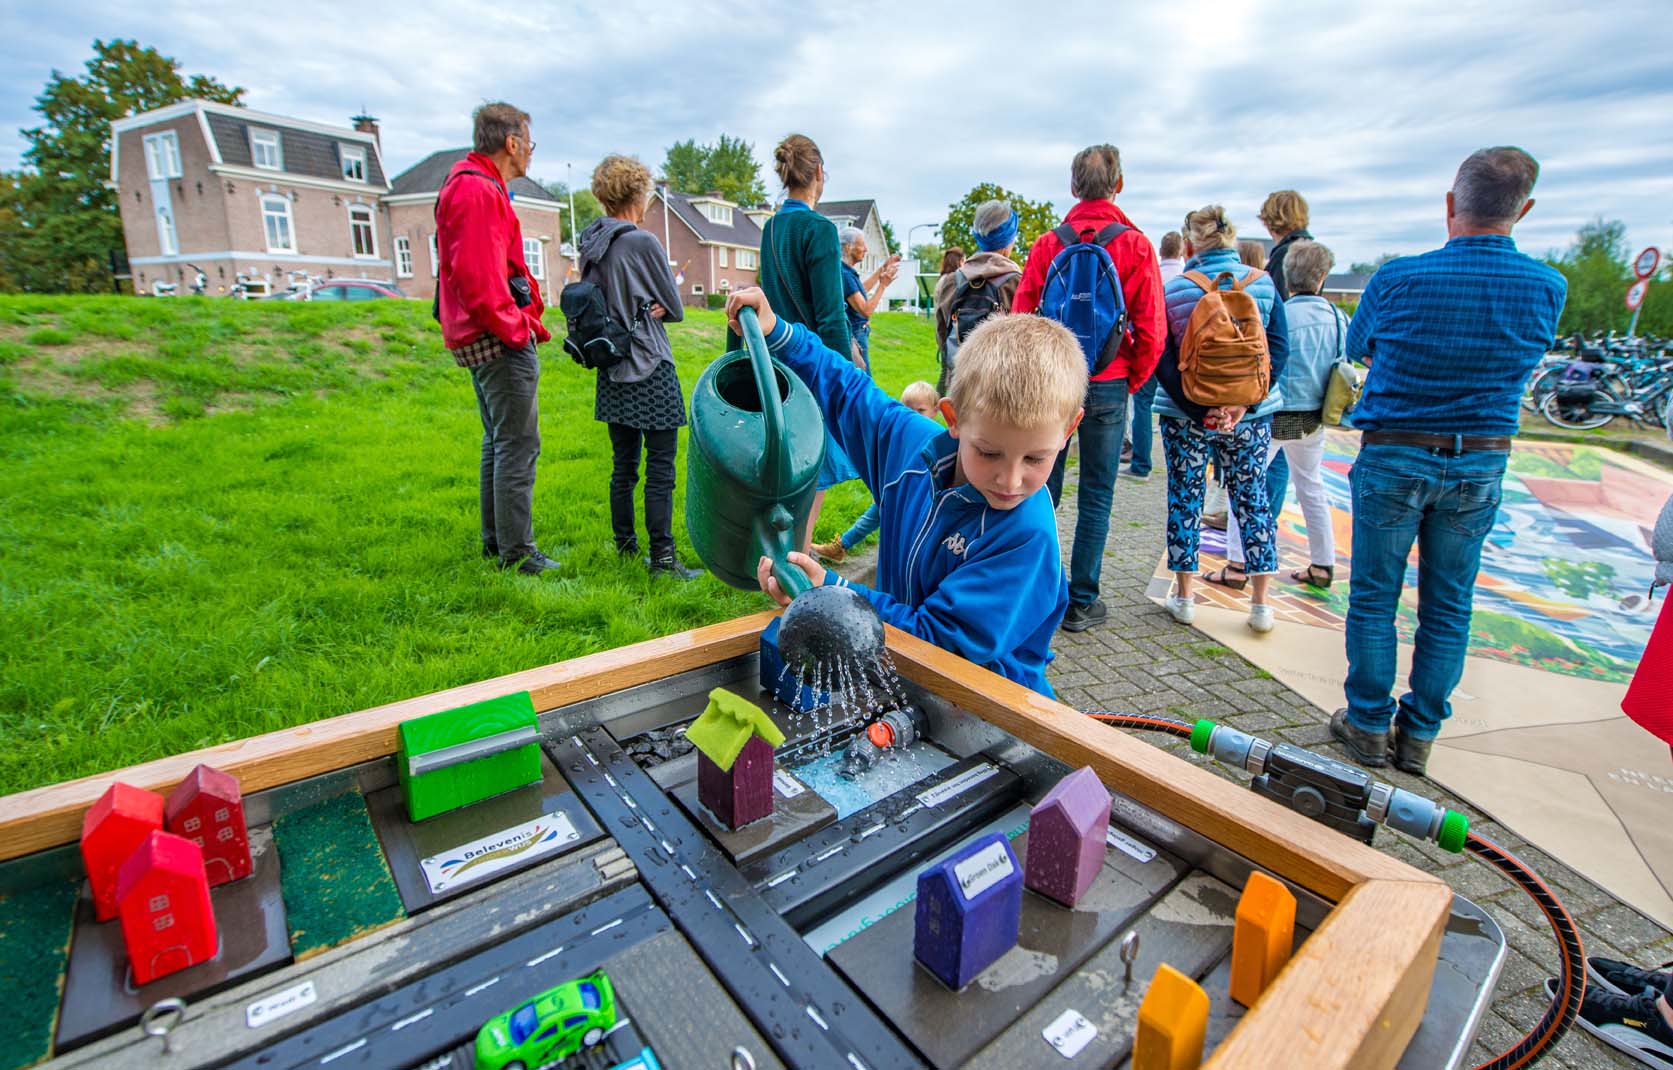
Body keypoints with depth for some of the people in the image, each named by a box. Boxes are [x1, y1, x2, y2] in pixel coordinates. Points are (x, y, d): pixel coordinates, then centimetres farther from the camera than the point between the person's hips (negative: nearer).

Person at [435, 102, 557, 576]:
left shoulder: (469, 185, 20)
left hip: (481, 339, 11)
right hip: (500, 341, -11)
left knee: (498, 442, 17)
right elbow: (477, 279, -23)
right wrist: (517, 329, -16)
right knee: (518, 446, -7)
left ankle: (494, 539, 27)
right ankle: (517, 552, -1)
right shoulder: (480, 192, -14)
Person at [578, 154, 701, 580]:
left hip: (611, 369, 7)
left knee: (623, 463, 13)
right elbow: (676, 308, -5)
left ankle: (625, 548, 21)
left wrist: (640, 307, 3)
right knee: (660, 465, -3)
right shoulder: (644, 243, -12)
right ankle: (662, 557, -1)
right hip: (650, 369, -7)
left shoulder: (590, 244, 8)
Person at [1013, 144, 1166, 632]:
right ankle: (1081, 602, 12)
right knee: (1096, 496, 6)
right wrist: (1132, 380, 9)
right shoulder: (1134, 245, -2)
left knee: (1043, 487, 11)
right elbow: (1151, 330, -5)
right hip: (1107, 386, -1)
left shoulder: (1047, 244, 1)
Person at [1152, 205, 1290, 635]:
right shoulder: (1263, 284, 1)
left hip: (1186, 415, -2)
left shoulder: (1174, 289, -6)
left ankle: (1183, 597, 16)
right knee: (1252, 499, 11)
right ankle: (1260, 604, 15)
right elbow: (1278, 350, -6)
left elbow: (1163, 359, -13)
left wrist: (1198, 408, -13)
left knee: (1185, 500, 9)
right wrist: (1244, 401, -11)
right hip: (1251, 415, 2)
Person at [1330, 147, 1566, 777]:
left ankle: (1369, 726, 17)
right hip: (1480, 466, 3)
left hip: (1392, 460, -3)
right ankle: (1419, 735, 22)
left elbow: (1358, 351, 4)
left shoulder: (1398, 279, -12)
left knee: (1374, 599, 8)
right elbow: (1525, 360, 12)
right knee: (1448, 607, 12)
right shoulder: (1549, 288, -4)